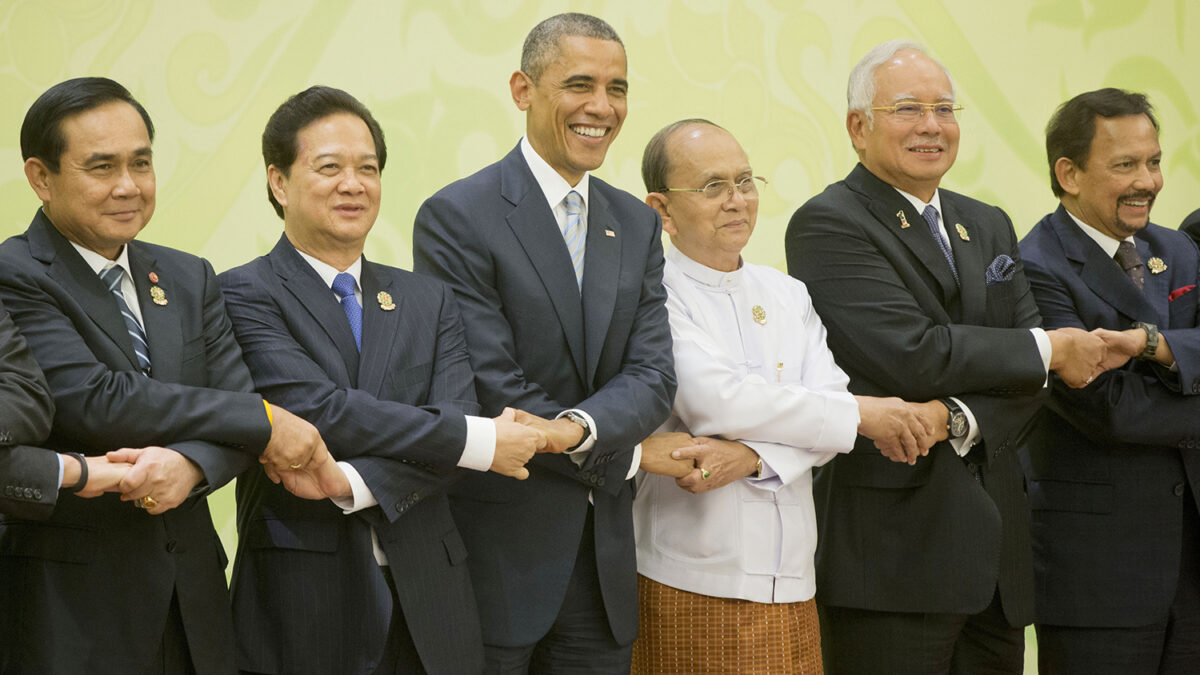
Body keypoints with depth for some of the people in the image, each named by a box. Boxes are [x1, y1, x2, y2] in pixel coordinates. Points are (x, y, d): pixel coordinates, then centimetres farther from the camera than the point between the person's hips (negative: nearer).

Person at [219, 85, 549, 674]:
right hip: (301, 599, -4)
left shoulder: (429, 303, 13)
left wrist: (358, 483, -20)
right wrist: (479, 443, -13)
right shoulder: (243, 295, -3)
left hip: (425, 602, 4)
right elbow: (319, 411, -15)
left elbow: (454, 419, -2)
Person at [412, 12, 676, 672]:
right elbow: (490, 387, -15)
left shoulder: (636, 225, 11)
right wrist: (627, 456, -9)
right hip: (497, 549, -5)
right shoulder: (456, 216, -8)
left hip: (602, 561, 6)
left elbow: (651, 376, 0)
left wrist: (579, 428, -22)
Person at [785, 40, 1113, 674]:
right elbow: (914, 355, -18)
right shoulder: (828, 224, -7)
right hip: (890, 544, -7)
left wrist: (964, 420, -15)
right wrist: (1051, 349, -6)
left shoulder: (989, 227, 17)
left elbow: (1025, 375, 7)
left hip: (995, 542, 7)